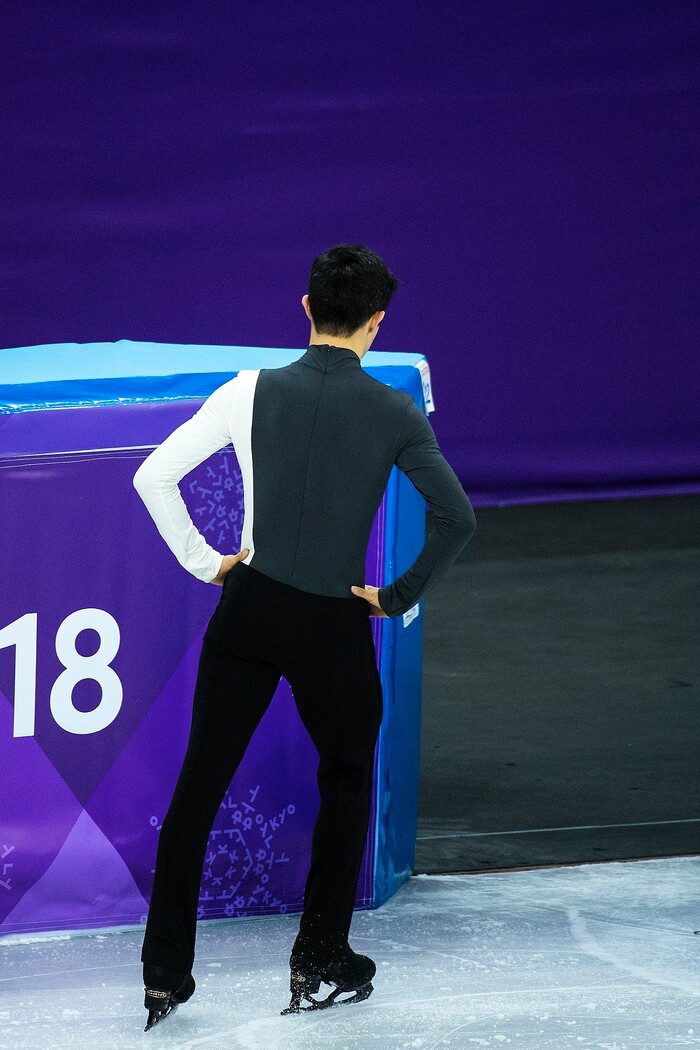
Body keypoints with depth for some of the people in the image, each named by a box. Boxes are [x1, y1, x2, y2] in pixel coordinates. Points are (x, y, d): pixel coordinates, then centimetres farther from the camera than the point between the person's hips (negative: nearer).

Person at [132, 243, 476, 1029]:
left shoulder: (251, 393, -5)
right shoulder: (395, 416, -8)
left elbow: (153, 477, -4)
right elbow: (457, 519, -11)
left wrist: (203, 562, 7)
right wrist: (401, 596, 1)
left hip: (248, 610, 1)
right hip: (334, 624, -1)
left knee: (198, 786, 7)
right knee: (346, 784, 21)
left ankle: (164, 974, 7)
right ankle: (319, 963, 20)